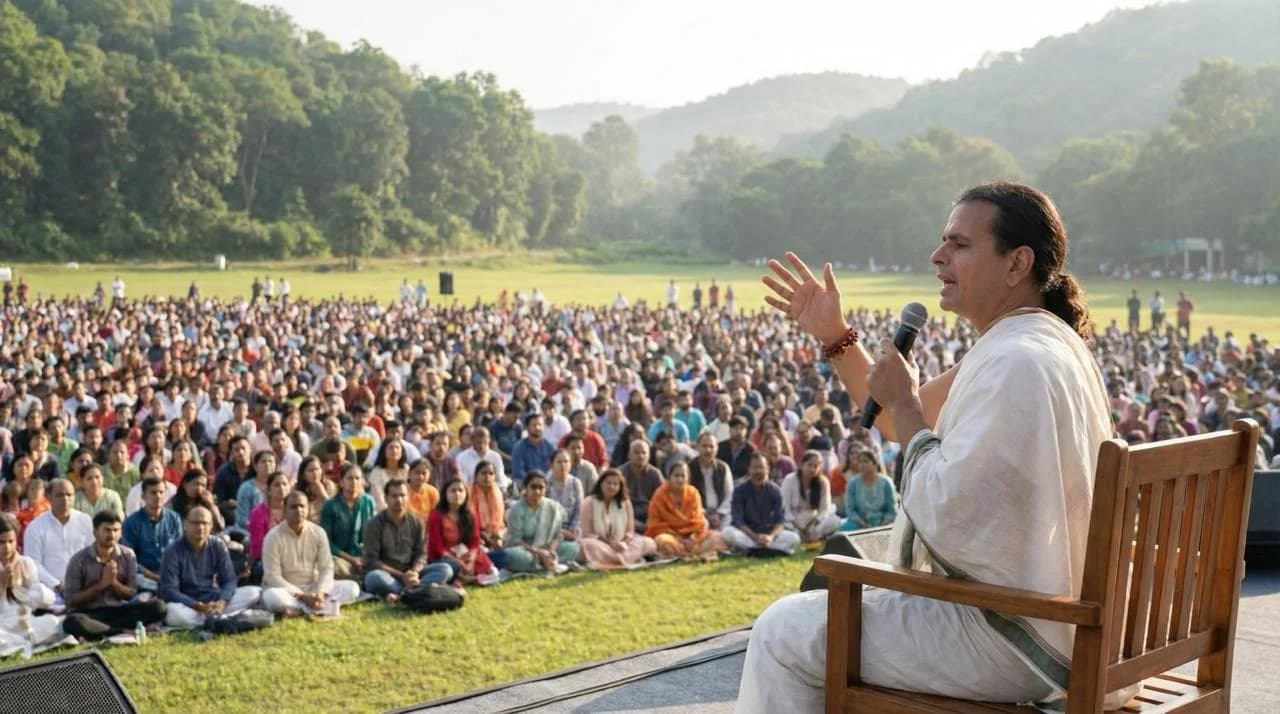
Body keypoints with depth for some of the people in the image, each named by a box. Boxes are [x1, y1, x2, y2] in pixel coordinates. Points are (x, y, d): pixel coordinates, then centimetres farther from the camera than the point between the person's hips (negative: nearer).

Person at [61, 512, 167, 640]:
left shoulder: (127, 555, 4)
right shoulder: (79, 560, -4)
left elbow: (131, 594, 5)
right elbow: (71, 600, -5)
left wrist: (114, 582, -15)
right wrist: (102, 584, -14)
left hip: (118, 611, 3)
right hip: (89, 614, -3)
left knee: (158, 606, -23)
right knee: (72, 622, -39)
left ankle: (98, 631, -26)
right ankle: (124, 632, -31)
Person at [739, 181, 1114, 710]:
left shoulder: (1017, 363, -24)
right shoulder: (1034, 345, 11)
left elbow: (944, 514, -27)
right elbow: (903, 422, 20)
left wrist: (903, 402, -15)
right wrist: (834, 337, 12)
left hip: (1007, 637, -11)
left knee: (784, 631, -4)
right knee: (835, 604, 28)